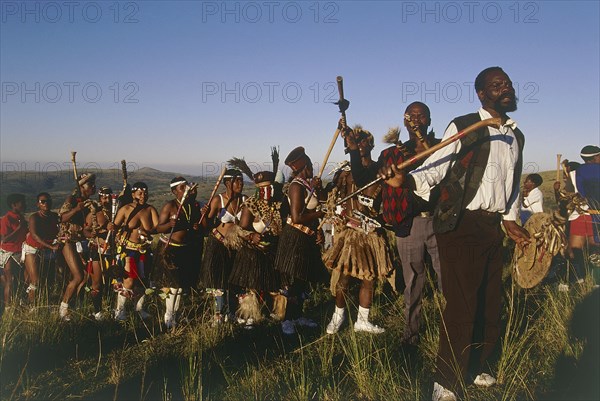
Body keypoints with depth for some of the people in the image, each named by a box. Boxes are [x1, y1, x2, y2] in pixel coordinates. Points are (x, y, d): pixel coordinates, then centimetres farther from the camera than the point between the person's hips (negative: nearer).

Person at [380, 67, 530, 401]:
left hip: (493, 227, 7)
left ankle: (479, 368, 30)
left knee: (491, 302, 12)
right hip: (462, 226, -7)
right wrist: (405, 180, -30)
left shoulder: (516, 137, 16)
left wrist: (511, 220, 26)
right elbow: (435, 168, -12)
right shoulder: (463, 127, -6)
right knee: (462, 305, -6)